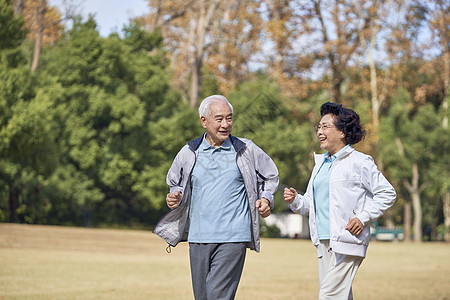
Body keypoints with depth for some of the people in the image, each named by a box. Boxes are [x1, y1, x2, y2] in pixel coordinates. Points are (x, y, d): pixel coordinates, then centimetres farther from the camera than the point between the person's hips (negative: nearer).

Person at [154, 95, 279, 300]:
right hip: (198, 238, 3)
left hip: (233, 238, -3)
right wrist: (175, 198, 0)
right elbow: (175, 182, 22)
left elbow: (270, 177, 18)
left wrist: (265, 199, 0)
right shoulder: (189, 153, 7)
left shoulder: (246, 150, 3)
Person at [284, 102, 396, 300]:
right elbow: (310, 203, 23)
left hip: (347, 242, -7)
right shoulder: (321, 163, 19)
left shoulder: (359, 162, -3)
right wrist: (295, 200, 2)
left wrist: (363, 218, -11)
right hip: (324, 242, 7)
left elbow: (387, 194, -2)